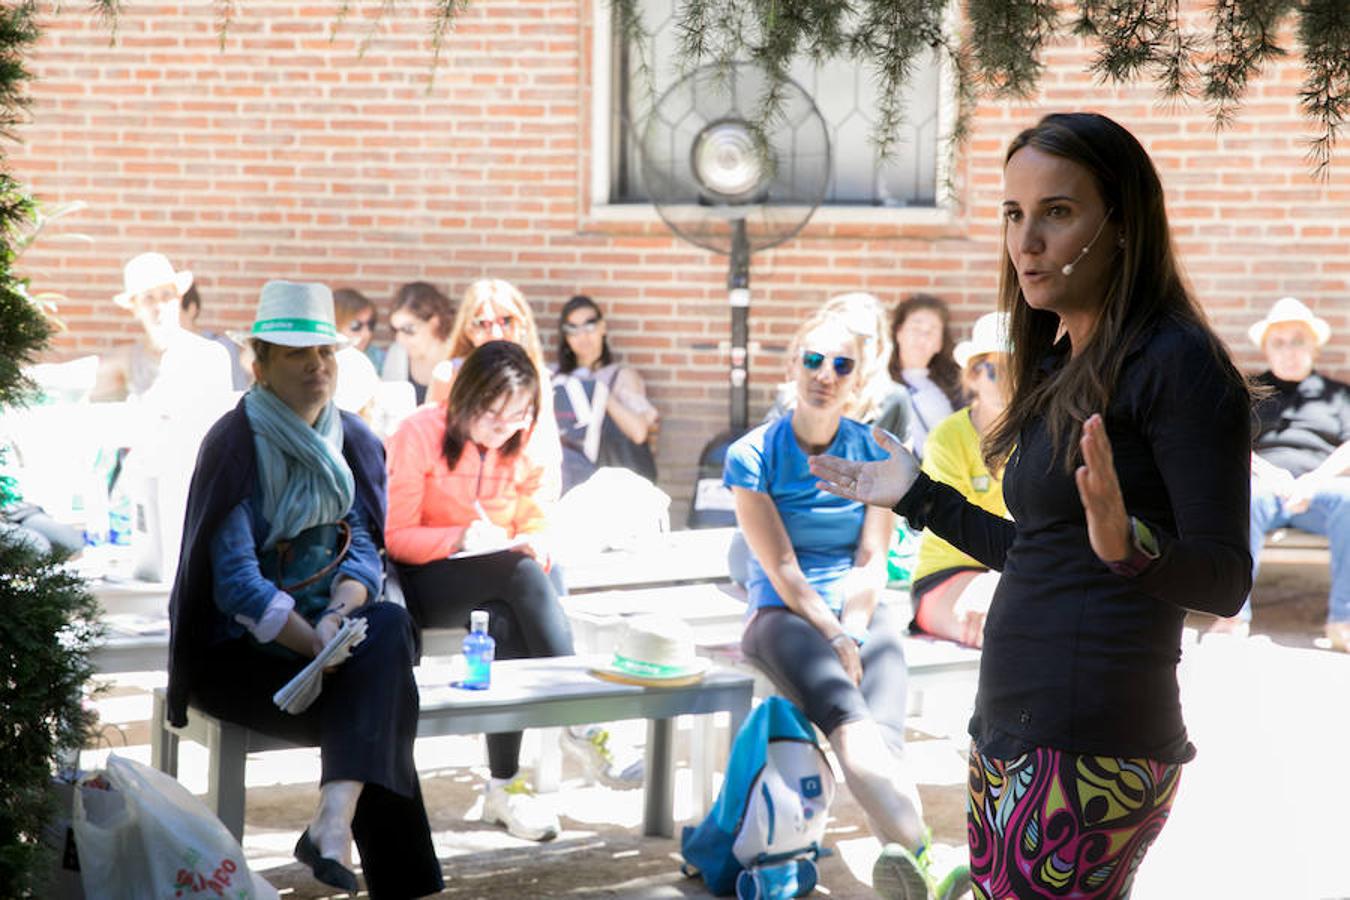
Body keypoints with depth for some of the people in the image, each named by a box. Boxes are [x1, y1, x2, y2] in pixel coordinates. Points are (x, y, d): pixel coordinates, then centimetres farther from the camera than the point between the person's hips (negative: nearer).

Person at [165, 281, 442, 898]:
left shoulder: (353, 442, 8)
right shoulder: (235, 444, -11)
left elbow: (363, 547, -1)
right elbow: (236, 579, -19)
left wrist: (338, 615, -23)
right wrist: (316, 644, -28)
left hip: (320, 626, 5)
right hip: (238, 650, -5)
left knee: (389, 627, -28)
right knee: (373, 703, -27)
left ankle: (333, 823, -39)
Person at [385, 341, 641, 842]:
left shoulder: (523, 444, 7)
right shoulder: (420, 434, -8)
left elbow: (535, 527, 12)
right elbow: (396, 537, -9)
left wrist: (534, 548, -14)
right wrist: (463, 538, -25)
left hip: (502, 582, 4)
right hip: (425, 582, -4)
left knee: (507, 625, -35)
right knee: (521, 575, -35)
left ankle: (505, 787, -33)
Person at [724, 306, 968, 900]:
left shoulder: (876, 454, 10)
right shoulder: (753, 456, 2)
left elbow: (871, 561, 5)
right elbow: (782, 569, -5)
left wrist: (852, 632, -13)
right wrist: (834, 638, -16)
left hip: (860, 612, 3)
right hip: (783, 613, -3)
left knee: (882, 726, -31)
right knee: (845, 712, -37)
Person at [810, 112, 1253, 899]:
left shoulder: (1178, 362, -11)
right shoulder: (1063, 370, 15)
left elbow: (1224, 580, -15)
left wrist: (1129, 545, -34)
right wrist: (918, 496, 28)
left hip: (1090, 748, -9)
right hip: (1010, 734, 9)